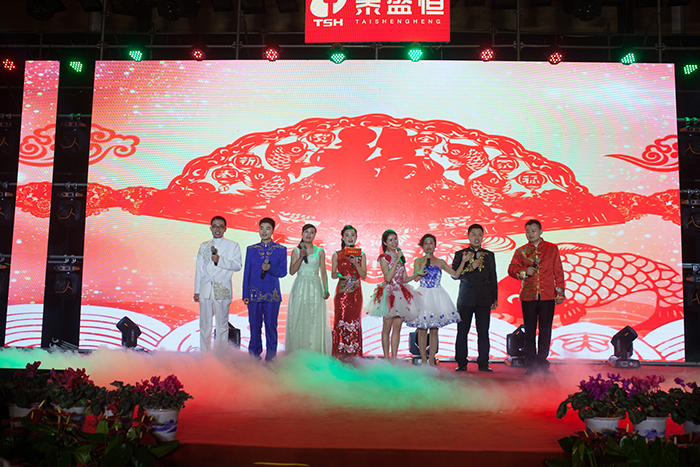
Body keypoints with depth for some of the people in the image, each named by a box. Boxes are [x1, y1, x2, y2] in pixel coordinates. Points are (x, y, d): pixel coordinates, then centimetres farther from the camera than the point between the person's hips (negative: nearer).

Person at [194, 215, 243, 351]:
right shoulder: (204, 246, 16)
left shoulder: (233, 246, 6)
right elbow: (199, 269, 16)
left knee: (222, 325, 2)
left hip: (223, 291, -2)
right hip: (205, 290, 3)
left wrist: (220, 260, -19)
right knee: (205, 325, 4)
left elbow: (237, 266, -7)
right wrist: (197, 290, 11)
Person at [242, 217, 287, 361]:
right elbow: (246, 273, 11)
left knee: (271, 326, 1)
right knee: (254, 327, 2)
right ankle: (254, 357, 13)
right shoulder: (251, 249, 12)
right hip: (254, 294, 1)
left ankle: (270, 358, 11)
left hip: (272, 295, -1)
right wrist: (245, 294, 5)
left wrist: (270, 268, -18)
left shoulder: (281, 250, 6)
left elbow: (283, 272, 2)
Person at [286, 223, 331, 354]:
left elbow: (323, 272, 8)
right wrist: (301, 257, -12)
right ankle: (298, 352, 8)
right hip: (300, 287, 0)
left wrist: (325, 289, -2)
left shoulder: (320, 251, 7)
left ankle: (314, 353, 4)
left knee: (315, 320, -3)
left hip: (315, 288, 0)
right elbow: (292, 271, 0)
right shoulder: (296, 251, 7)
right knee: (298, 319, -1)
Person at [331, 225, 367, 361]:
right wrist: (337, 274, -16)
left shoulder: (361, 255, 9)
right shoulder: (337, 255, 6)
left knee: (355, 322, 0)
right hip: (342, 291, -1)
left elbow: (364, 275, 4)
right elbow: (332, 274, 6)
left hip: (356, 293, 1)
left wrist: (355, 263, -11)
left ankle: (353, 355, 7)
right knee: (341, 321, -5)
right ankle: (340, 355, 1)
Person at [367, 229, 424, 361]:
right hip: (389, 293, -5)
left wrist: (417, 274, -3)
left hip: (401, 293, 6)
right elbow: (388, 278, -16)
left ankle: (394, 357, 9)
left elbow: (405, 279, 13)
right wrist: (396, 261, -14)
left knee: (397, 328, 4)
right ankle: (386, 358, 6)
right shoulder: (384, 257, -4)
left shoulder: (400, 257, 14)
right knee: (387, 328, 0)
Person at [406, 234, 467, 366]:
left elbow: (456, 274, 6)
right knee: (422, 329, -2)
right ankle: (423, 360, 6)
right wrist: (425, 262, -11)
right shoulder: (418, 261, 4)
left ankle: (431, 360, 9)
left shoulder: (440, 262, 9)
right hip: (423, 295, -1)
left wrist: (463, 261, -3)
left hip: (437, 296, 1)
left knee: (434, 330, 2)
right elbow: (416, 278, -9)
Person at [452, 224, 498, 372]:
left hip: (484, 299, 1)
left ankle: (483, 363, 9)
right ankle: (461, 363, 9)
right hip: (465, 299, -1)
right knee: (462, 332, 1)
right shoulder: (460, 254, 7)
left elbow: (493, 278, 14)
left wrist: (495, 299, 10)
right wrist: (470, 267, -13)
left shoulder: (489, 255, 13)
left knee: (483, 332, 1)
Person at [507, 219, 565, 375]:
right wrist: (524, 272, -12)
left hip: (547, 296, -1)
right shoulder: (521, 251, 11)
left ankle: (542, 362, 12)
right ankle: (531, 364, 8)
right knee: (529, 331, 1)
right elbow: (511, 269, 7)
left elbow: (559, 272, 9)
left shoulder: (552, 249, 9)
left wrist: (560, 292, 4)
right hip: (528, 296, 1)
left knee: (545, 330, 1)